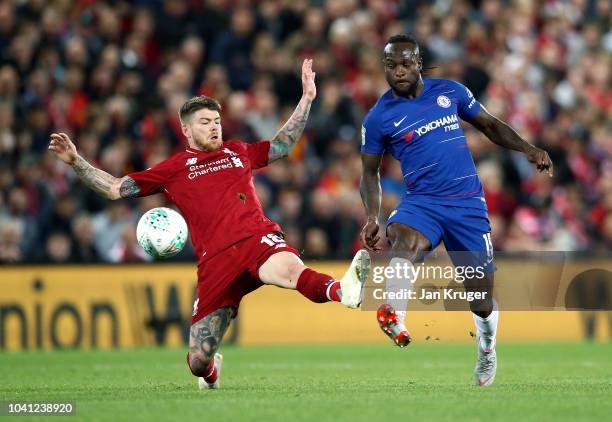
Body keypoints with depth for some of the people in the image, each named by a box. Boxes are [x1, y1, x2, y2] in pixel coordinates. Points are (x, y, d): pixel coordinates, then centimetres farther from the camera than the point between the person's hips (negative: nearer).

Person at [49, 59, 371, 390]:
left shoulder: (238, 152, 25)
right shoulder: (174, 168, 17)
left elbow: (283, 145, 37)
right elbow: (115, 189, 17)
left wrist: (307, 98, 31)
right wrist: (75, 161, 8)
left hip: (258, 237, 1)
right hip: (215, 260, 0)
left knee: (290, 269, -39)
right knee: (198, 362, -3)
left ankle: (342, 291, -69)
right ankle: (211, 369, 34)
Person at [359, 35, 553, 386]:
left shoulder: (450, 91, 4)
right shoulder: (379, 117, 1)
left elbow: (490, 125, 15)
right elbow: (371, 171, 9)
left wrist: (528, 150, 0)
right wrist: (373, 217, -6)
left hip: (468, 202, 2)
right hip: (423, 200, -2)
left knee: (481, 296, 4)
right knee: (403, 238, -38)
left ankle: (487, 349, 36)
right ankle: (393, 317, -62)